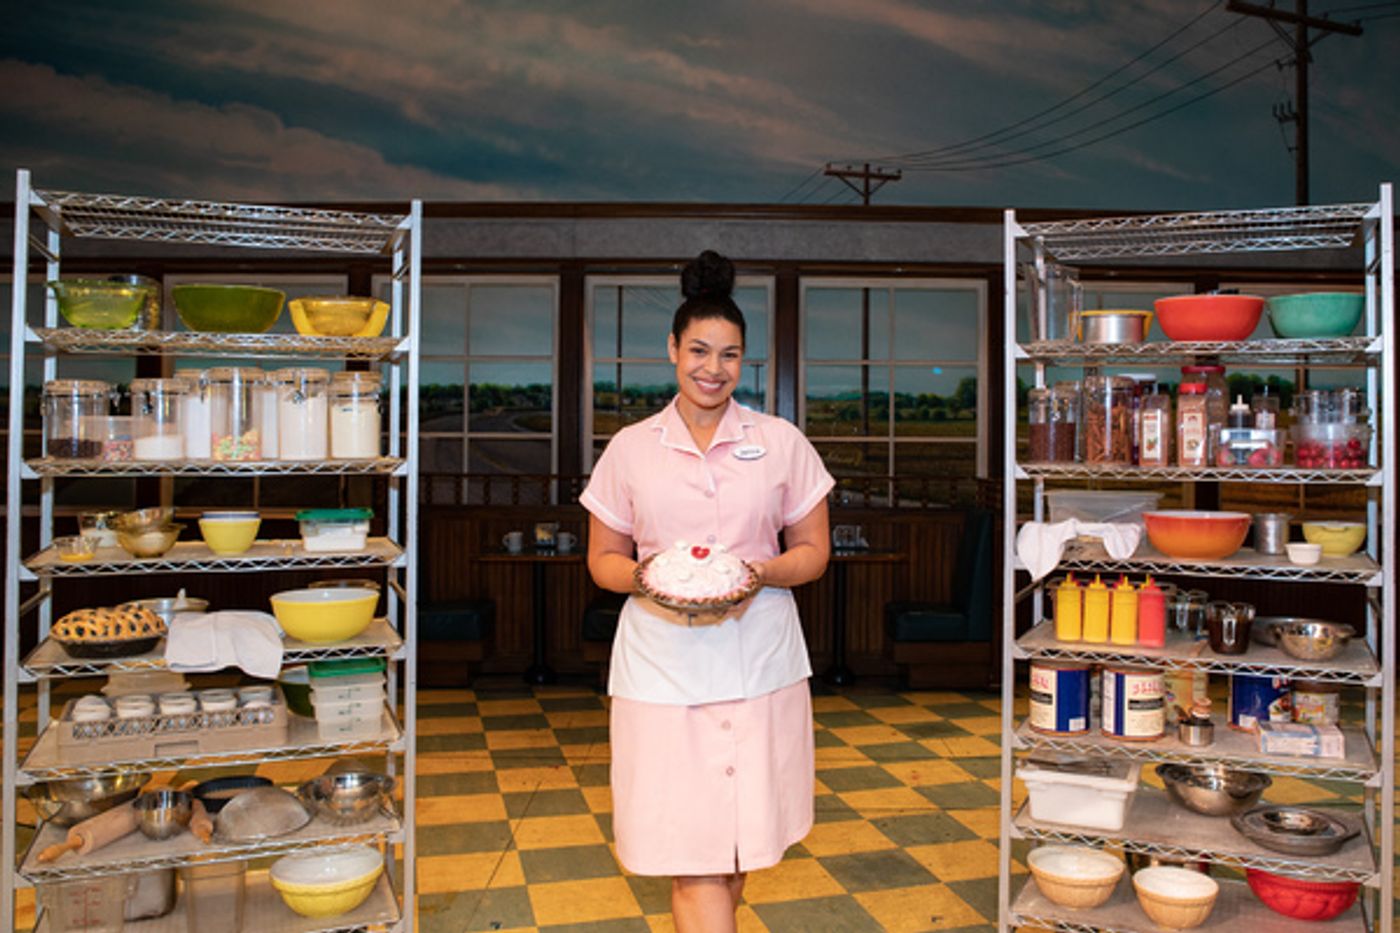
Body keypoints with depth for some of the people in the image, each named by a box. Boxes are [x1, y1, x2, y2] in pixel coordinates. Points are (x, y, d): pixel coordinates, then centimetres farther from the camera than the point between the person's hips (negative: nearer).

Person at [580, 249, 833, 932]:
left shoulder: (782, 443, 4)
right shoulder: (631, 448, 4)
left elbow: (813, 552, 7)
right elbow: (602, 560, 9)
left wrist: (759, 573, -13)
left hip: (759, 663, 1)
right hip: (661, 666, -1)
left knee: (740, 844, 11)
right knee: (690, 853, -3)